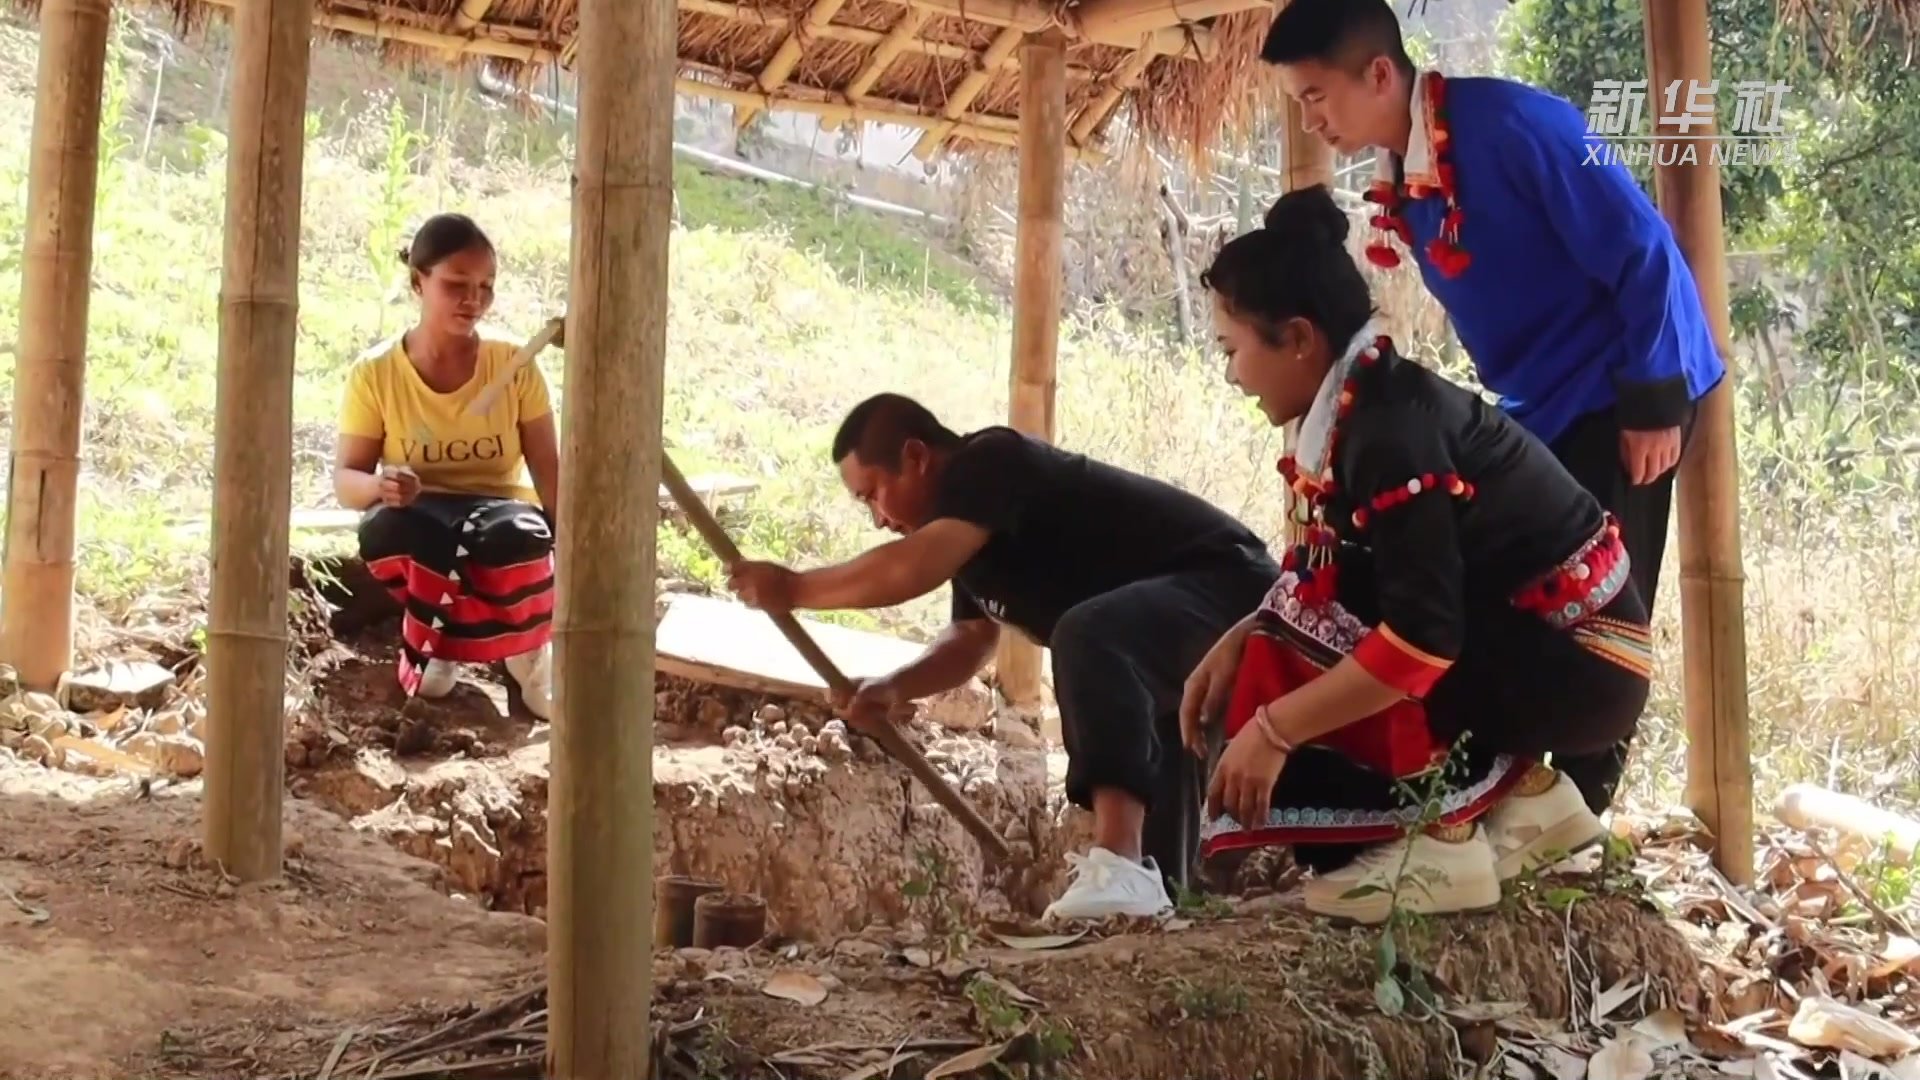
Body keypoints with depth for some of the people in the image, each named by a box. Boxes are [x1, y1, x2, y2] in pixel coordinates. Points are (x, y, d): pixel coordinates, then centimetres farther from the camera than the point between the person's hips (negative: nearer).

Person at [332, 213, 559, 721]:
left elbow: (551, 471, -5)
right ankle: (434, 636, -5)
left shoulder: (515, 367, -4)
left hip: (497, 518, 0)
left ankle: (529, 649, -5)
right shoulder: (376, 373, -6)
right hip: (420, 530, 0)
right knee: (384, 526, -38)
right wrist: (379, 486, -30)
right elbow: (346, 477, -5)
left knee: (520, 534, -39)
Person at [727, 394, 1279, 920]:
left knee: (1089, 636, -35)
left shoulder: (990, 463, -18)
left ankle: (1119, 866, -43)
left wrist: (794, 589, -18)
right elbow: (971, 637, 20)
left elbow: (912, 569, -30)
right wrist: (895, 687, 1)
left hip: (1228, 591, -11)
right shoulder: (973, 528, 13)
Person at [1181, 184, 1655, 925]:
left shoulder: (1389, 428, -24)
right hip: (1537, 640, 9)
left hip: (1579, 664, -9)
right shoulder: (1368, 405, 3)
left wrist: (1273, 728, -24)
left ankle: (1435, 839, -6)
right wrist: (1237, 640, -4)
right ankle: (1516, 795, 8)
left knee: (1310, 661, -17)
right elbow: (1323, 580, 10)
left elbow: (1422, 639, -28)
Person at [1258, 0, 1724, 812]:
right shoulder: (1403, 178, 4)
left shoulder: (1512, 123, -22)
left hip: (1621, 402, -8)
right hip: (1541, 414, 8)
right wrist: (1512, 404, 16)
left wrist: (1653, 402, -18)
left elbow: (1641, 252, -20)